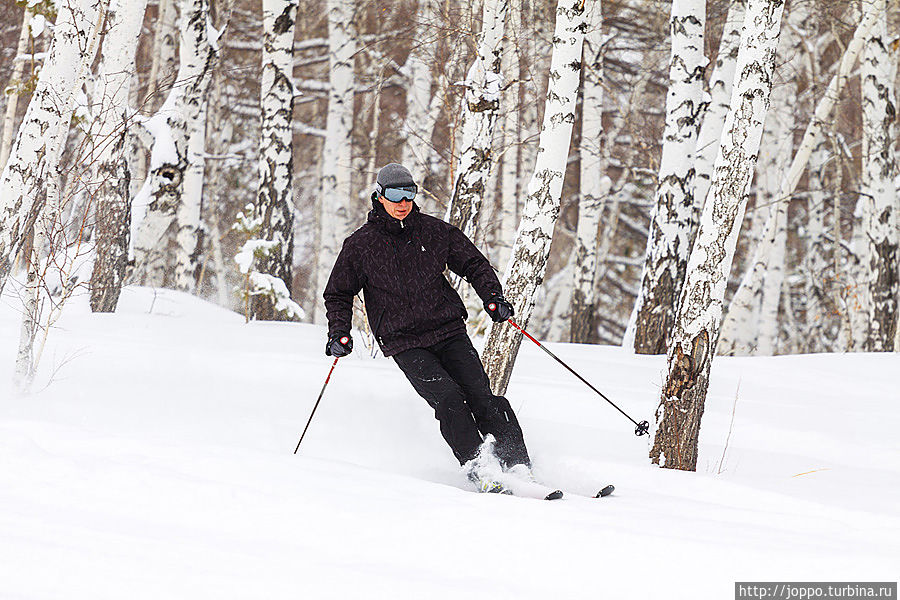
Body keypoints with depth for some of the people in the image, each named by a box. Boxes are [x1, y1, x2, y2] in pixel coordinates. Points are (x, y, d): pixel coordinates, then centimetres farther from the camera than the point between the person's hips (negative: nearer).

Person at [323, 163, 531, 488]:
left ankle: (519, 467, -10)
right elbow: (339, 294, 13)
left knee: (480, 397, -11)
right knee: (448, 398, -22)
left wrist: (493, 296, -1)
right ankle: (478, 471, -24)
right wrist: (339, 333, -2)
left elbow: (474, 264, 16)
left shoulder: (435, 231, 7)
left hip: (449, 332, 2)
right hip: (405, 344, -2)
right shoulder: (360, 245, 3)